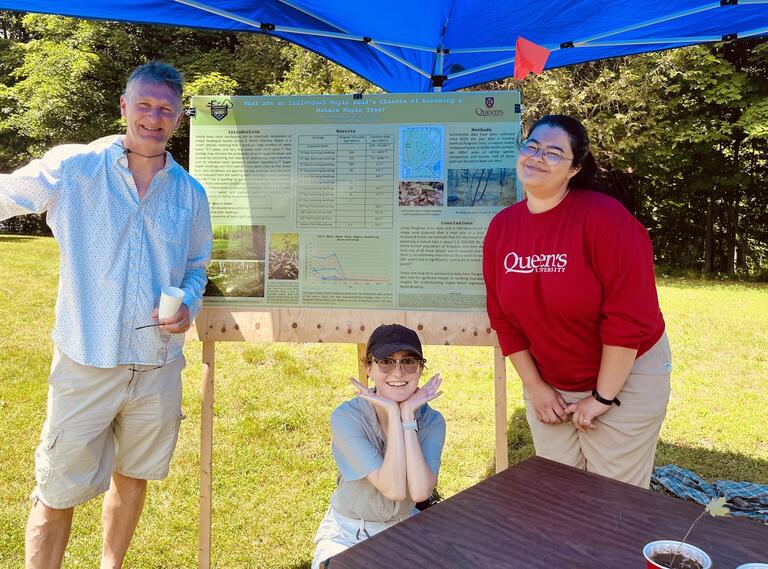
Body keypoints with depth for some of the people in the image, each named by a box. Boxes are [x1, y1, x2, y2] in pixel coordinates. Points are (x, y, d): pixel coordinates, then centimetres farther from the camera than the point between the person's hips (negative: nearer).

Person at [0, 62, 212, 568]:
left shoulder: (190, 193, 5)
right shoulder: (74, 168, -4)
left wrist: (188, 306, -5)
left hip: (159, 366, 4)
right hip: (86, 362, -3)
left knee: (132, 477, 20)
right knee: (57, 494, 4)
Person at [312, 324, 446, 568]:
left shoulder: (431, 420, -12)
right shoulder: (346, 418, -22)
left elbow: (420, 492, -27)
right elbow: (394, 489, -29)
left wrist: (408, 414, -27)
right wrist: (393, 413, -30)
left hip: (405, 528, 3)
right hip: (348, 533, -2)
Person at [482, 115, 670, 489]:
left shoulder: (605, 217, -21)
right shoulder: (500, 227, -5)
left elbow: (629, 315, -21)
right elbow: (504, 318, 0)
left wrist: (603, 396, -16)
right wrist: (534, 386, -2)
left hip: (624, 377, -4)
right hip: (548, 384, 5)